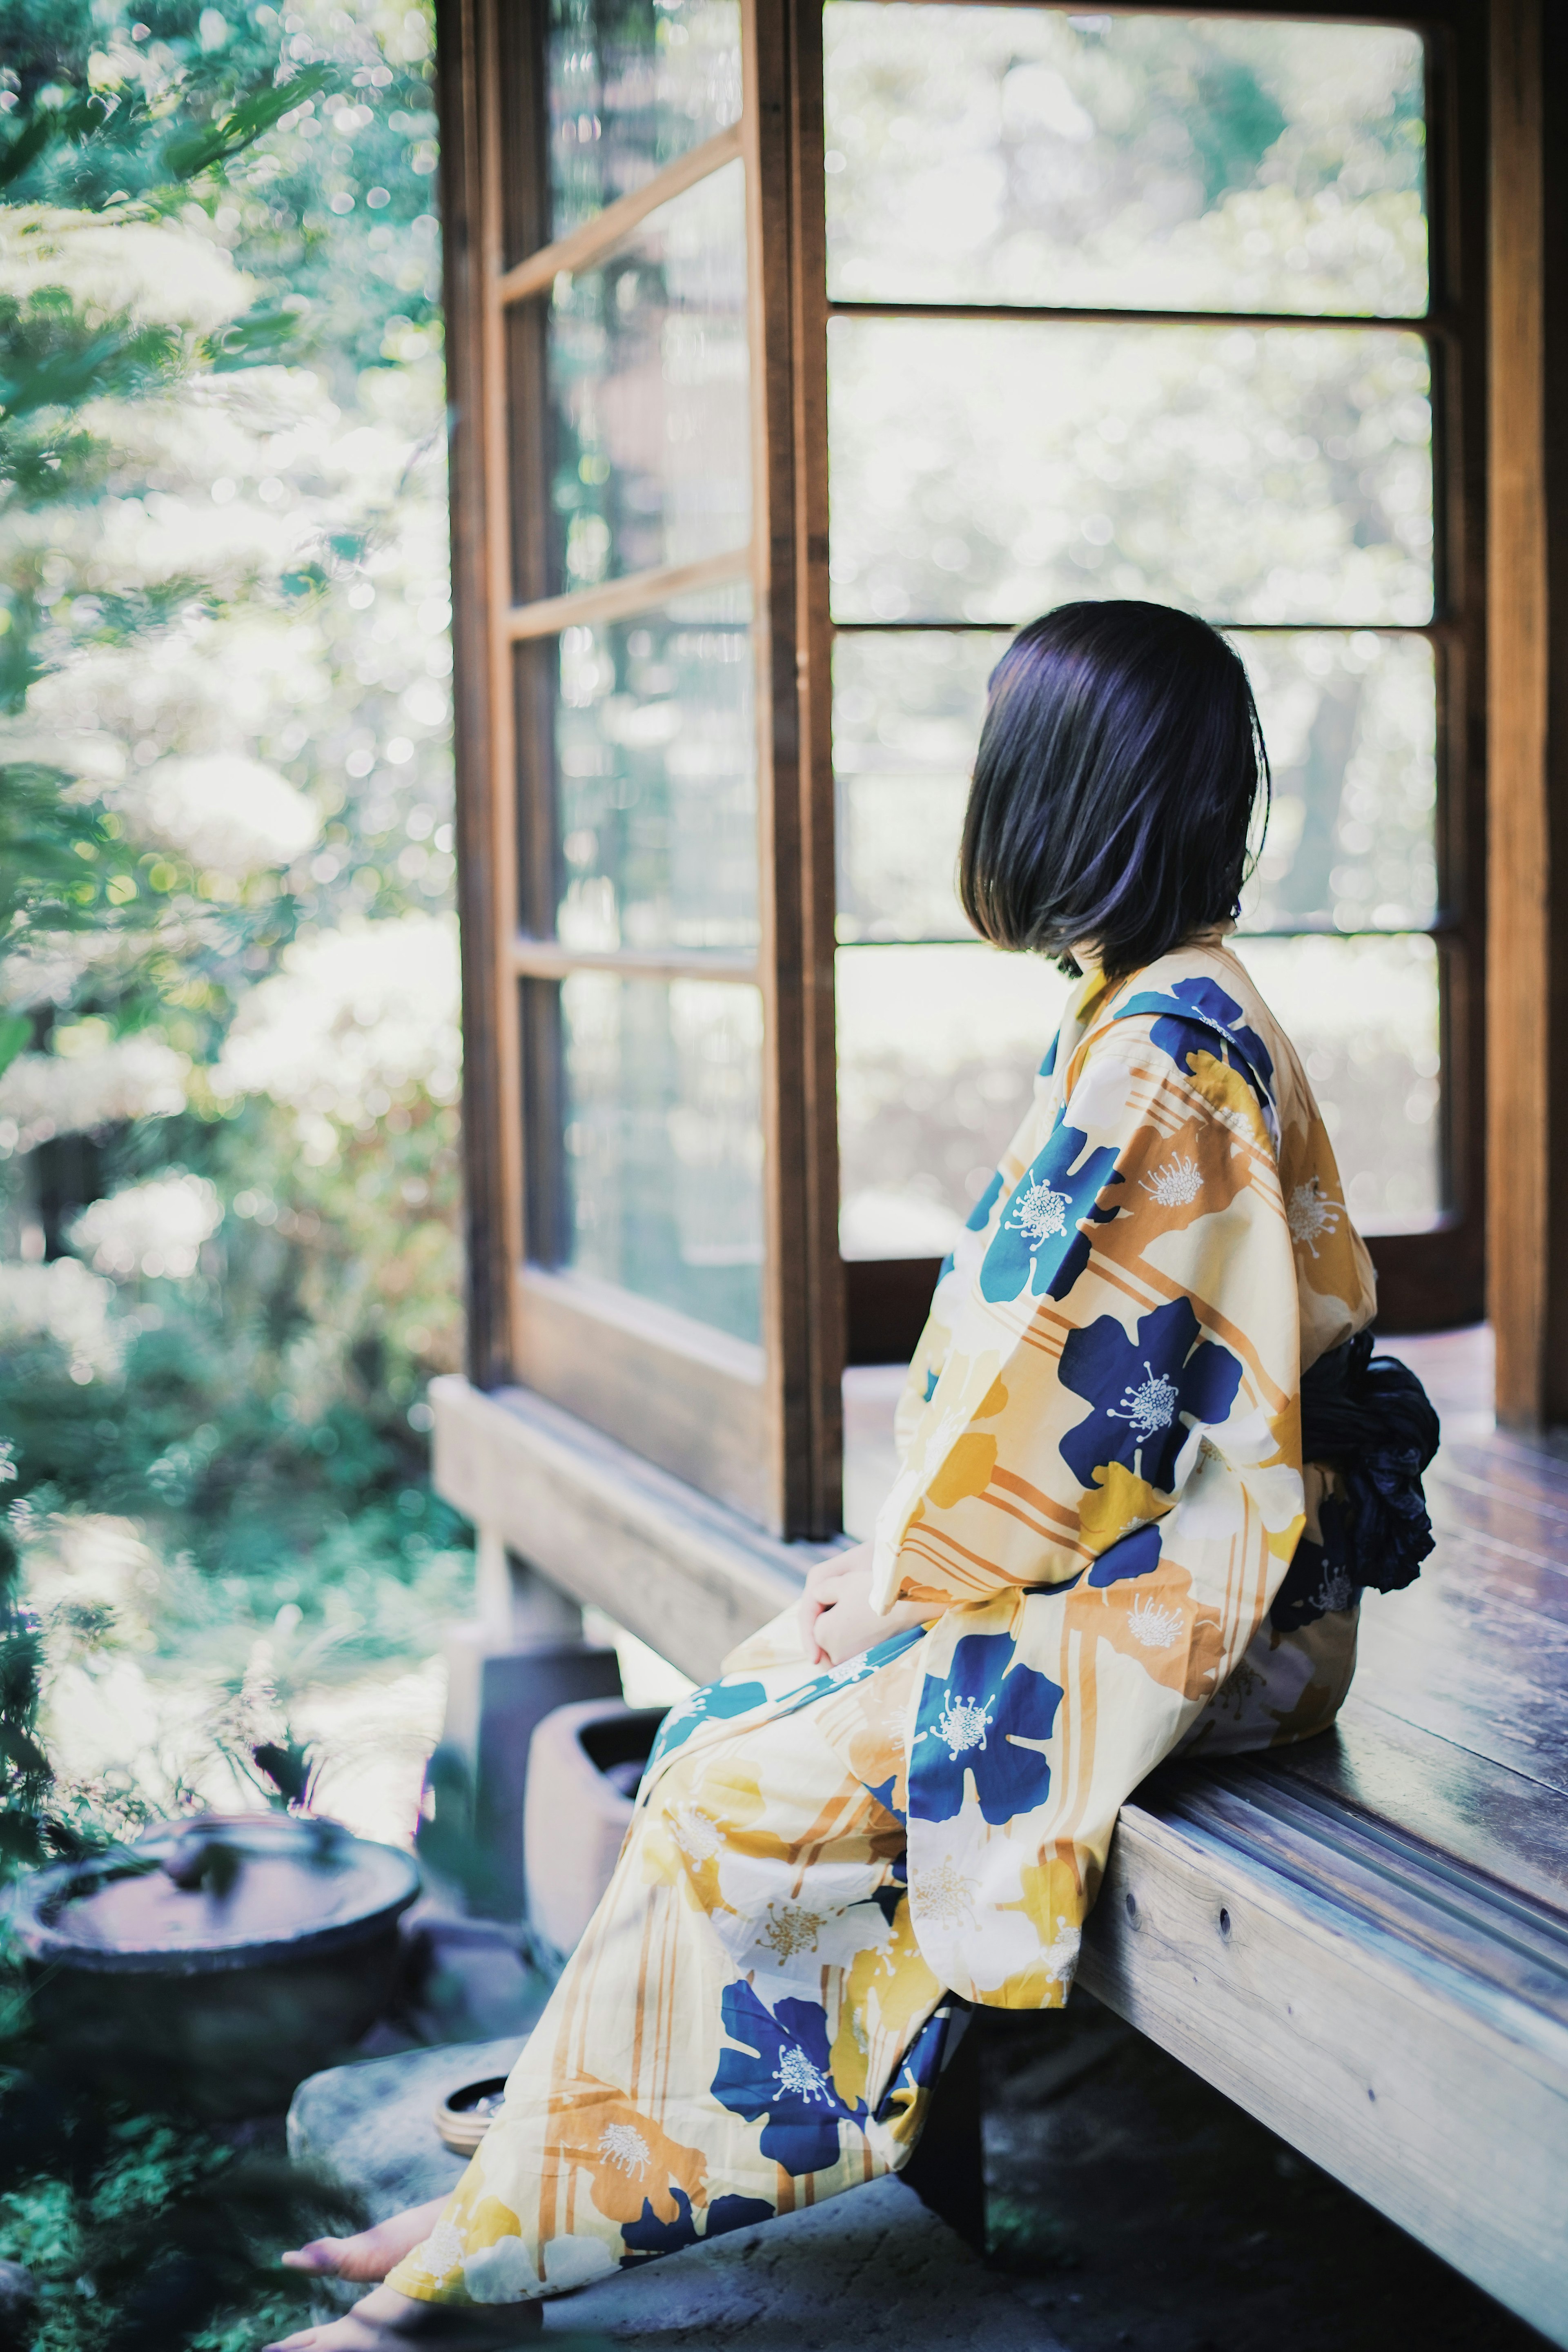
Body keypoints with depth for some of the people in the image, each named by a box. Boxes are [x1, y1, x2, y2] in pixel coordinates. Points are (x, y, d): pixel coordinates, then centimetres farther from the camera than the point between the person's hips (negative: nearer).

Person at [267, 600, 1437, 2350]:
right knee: (723, 1736, 1)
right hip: (1116, 1566, 9)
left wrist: (895, 1585, -9)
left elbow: (1067, 1389, -21)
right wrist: (906, 1557, 7)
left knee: (736, 1803, -11)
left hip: (1171, 1617, -9)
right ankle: (520, 2200, 4)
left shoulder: (1168, 1055, -20)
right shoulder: (1147, 1018, 11)